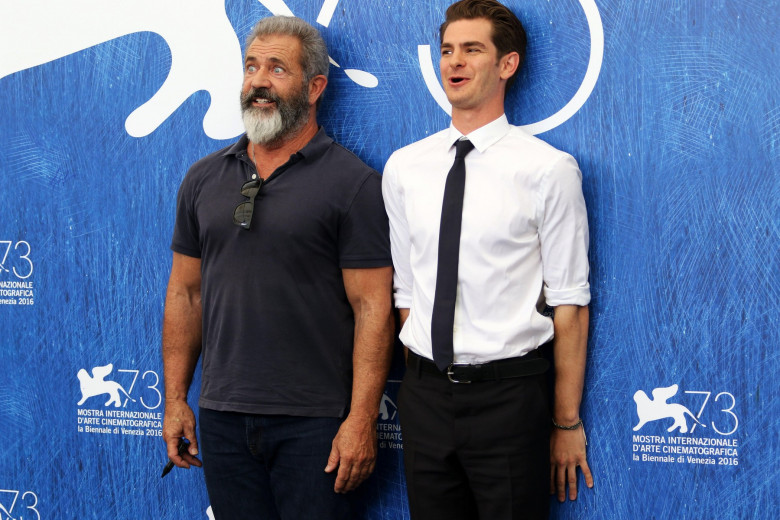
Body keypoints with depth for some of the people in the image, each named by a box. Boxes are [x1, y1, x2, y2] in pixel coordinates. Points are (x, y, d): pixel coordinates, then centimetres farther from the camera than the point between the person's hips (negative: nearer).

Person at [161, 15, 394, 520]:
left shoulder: (354, 183, -5)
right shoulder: (204, 178, 10)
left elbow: (373, 309, -9)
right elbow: (185, 294, 13)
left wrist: (362, 420, -15)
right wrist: (175, 399, 8)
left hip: (314, 422, -4)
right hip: (222, 418, 4)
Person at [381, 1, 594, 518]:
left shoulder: (548, 169, -7)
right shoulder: (403, 167, 6)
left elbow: (569, 303, -7)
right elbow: (405, 290, 12)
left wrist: (567, 422, -7)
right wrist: (423, 382, 13)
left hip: (509, 393, -4)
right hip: (425, 393, 4)